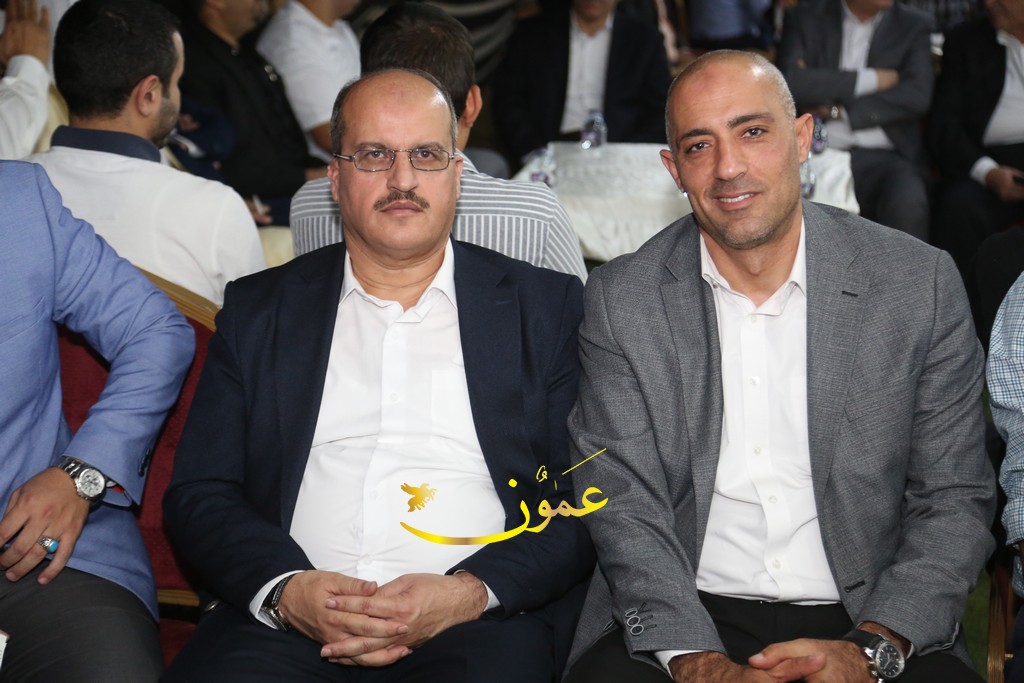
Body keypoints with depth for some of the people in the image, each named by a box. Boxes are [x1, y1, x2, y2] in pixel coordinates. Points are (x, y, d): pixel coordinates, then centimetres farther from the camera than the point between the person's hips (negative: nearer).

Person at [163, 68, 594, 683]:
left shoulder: (548, 306, 12)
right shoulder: (260, 309, 17)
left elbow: (587, 501, 5)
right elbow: (199, 493, 11)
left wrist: (471, 592, -12)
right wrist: (285, 588, -9)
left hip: (479, 623, -1)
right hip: (289, 618, 1)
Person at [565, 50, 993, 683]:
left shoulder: (922, 282, 0)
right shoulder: (620, 299, 2)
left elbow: (956, 500, 2)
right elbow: (624, 504, -3)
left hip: (867, 625, 0)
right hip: (680, 621, 1)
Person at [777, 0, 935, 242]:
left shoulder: (914, 25, 13)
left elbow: (917, 96, -2)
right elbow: (790, 83, -6)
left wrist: (839, 111, -7)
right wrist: (870, 79, -4)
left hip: (885, 158, 0)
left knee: (907, 203, -33)